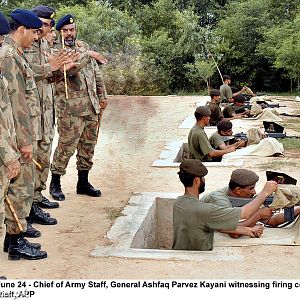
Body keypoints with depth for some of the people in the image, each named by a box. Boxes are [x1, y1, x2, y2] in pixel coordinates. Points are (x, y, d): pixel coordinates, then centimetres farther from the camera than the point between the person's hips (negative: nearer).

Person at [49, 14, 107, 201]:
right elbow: (68, 69, -23)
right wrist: (87, 55, -20)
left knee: (89, 145, 12)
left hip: (92, 106, 7)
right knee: (66, 146, -4)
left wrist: (102, 95, 19)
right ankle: (55, 183, 11)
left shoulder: (84, 46, 16)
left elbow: (97, 73, 21)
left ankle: (83, 182, 24)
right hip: (71, 108, -6)